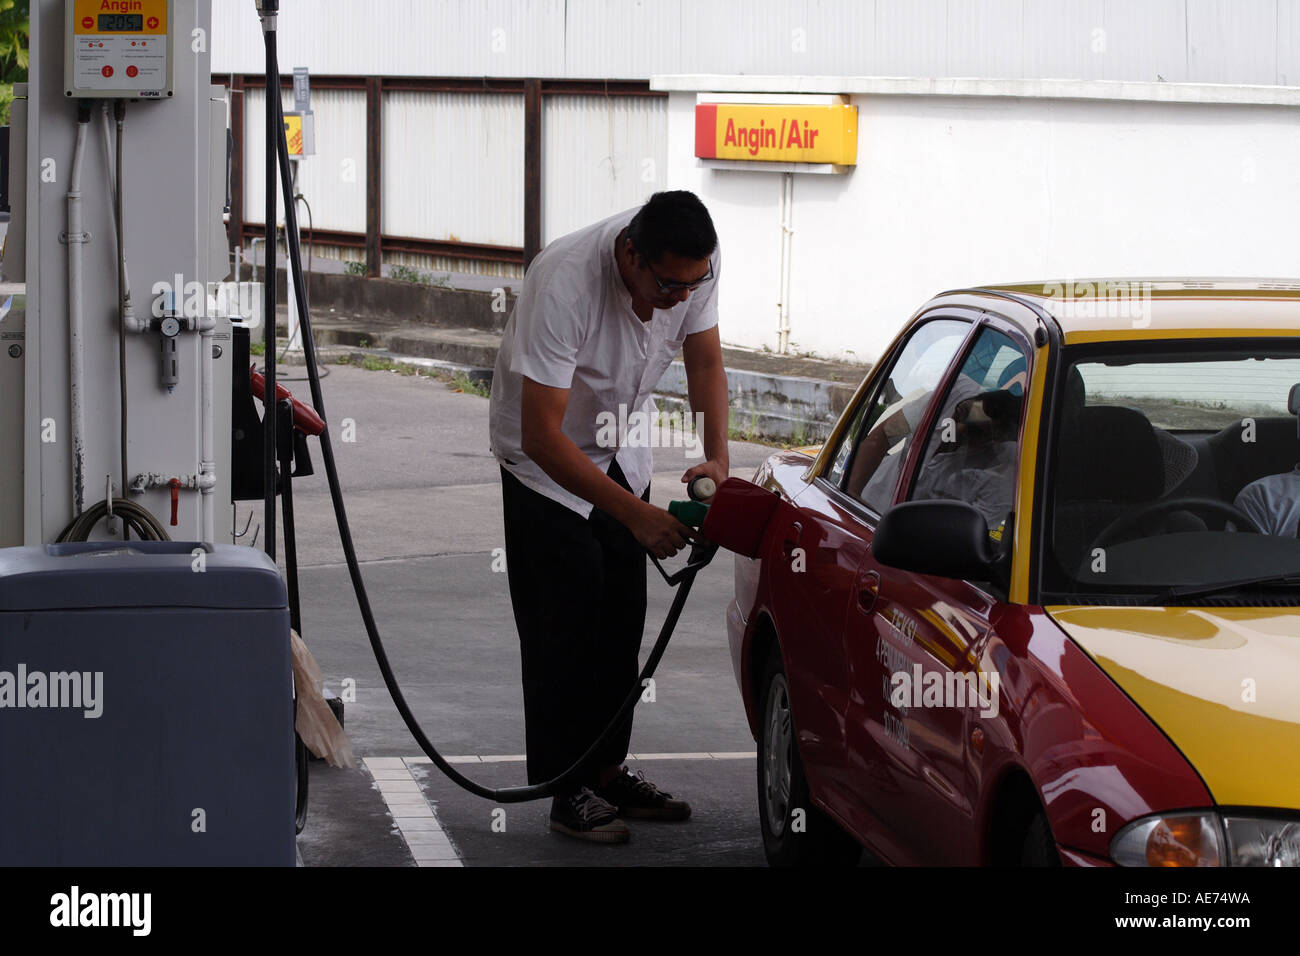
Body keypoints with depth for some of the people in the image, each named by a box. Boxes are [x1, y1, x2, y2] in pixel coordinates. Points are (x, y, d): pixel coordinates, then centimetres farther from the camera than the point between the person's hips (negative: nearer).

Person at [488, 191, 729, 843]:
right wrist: (637, 515, -40)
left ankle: (608, 770, 18)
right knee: (565, 625, -9)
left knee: (621, 619, 7)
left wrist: (717, 457, -22)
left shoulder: (696, 266, -22)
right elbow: (543, 437, -38)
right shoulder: (563, 283, -40)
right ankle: (569, 792, -3)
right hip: (546, 458, -6)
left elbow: (705, 361, -4)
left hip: (621, 447, 6)